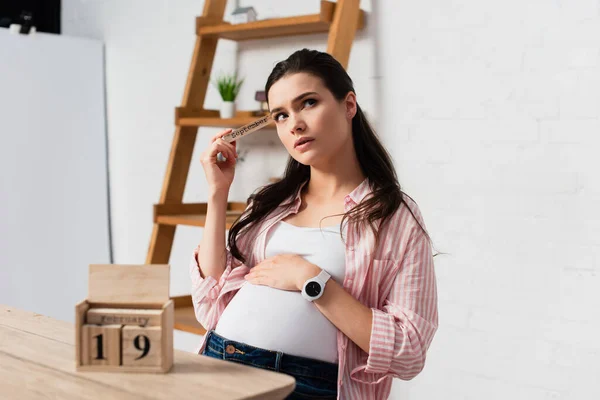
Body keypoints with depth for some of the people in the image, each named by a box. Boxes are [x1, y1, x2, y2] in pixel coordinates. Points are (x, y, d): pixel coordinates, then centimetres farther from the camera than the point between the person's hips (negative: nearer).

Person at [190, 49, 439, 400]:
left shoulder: (397, 218, -5)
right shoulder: (268, 203, 9)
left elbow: (408, 353, -11)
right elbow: (212, 307, 1)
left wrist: (310, 279, -15)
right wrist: (218, 193, -1)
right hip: (220, 370, 4)